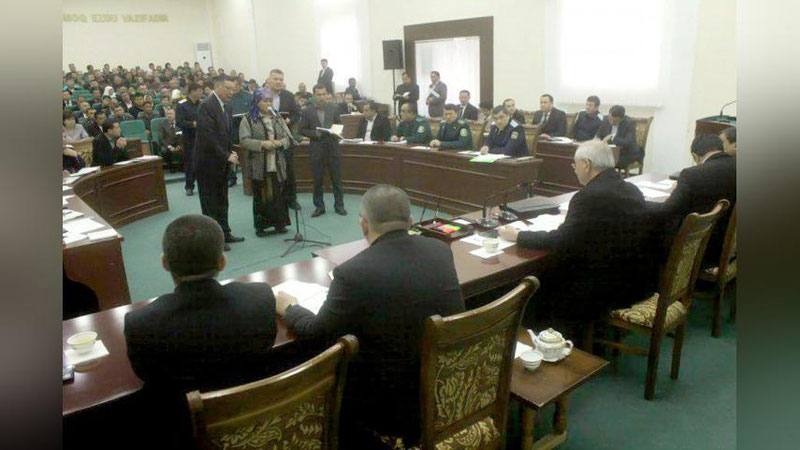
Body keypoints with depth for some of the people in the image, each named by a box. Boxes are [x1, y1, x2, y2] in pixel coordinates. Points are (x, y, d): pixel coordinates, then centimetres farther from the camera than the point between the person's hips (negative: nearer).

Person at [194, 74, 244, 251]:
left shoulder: (226, 108, 11)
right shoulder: (207, 106, -16)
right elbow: (208, 136, -23)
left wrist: (231, 153, 0)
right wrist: (226, 156, -20)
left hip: (221, 163, 8)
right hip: (208, 162, -8)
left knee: (222, 201, 15)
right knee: (210, 202, 2)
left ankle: (224, 233, 25)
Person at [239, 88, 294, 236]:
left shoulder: (277, 117, 12)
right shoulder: (248, 120, -1)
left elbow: (289, 137, 10)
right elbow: (244, 141, -10)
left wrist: (280, 142, -11)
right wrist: (262, 144, -22)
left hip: (278, 165, 3)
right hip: (259, 166, -3)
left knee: (279, 195, 5)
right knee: (261, 196, 3)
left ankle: (279, 223, 18)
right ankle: (260, 225, 15)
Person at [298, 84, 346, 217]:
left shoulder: (333, 108, 3)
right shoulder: (307, 111, -1)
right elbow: (302, 130, 1)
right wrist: (314, 134, -15)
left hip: (332, 147, 1)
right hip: (316, 149, -1)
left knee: (336, 178, 5)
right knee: (317, 180, 6)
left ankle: (339, 205, 16)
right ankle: (319, 206, 18)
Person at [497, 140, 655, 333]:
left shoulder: (589, 196, -20)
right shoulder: (632, 190, 6)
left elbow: (561, 241, -17)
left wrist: (517, 236, -6)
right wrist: (574, 216, 26)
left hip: (613, 288, -8)